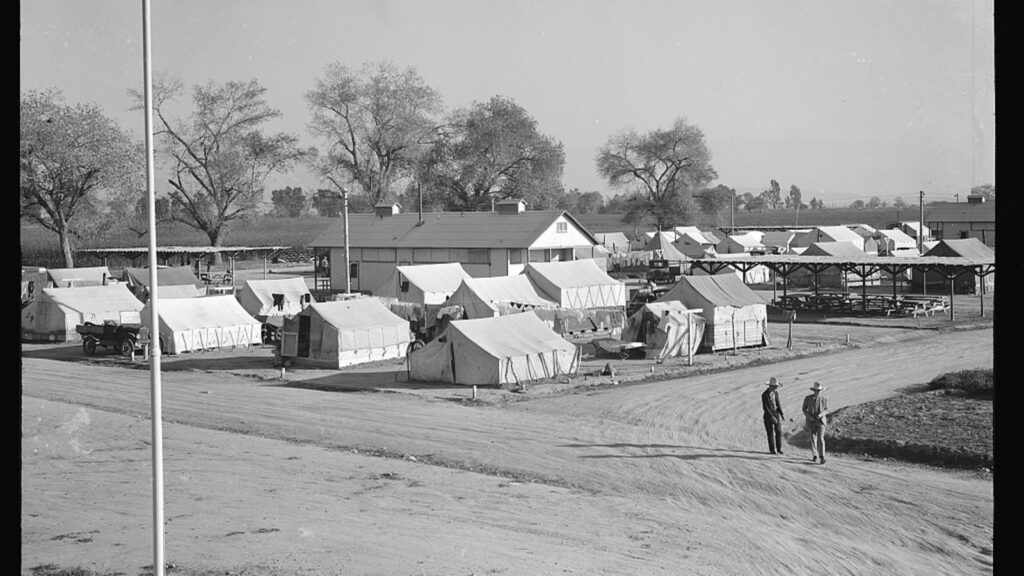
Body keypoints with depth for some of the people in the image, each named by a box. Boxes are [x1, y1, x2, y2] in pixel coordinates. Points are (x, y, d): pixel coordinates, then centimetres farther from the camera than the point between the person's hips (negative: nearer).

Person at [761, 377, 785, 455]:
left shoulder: (776, 392, 1)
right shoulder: (764, 395, -16)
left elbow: (778, 403, 9)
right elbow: (765, 407, -18)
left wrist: (781, 414, -1)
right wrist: (771, 416, -22)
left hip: (776, 413, 4)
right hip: (768, 415, -4)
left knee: (779, 431, 1)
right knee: (770, 433, 2)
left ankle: (779, 448, 11)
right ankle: (772, 449, 13)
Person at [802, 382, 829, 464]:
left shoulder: (824, 399, -3)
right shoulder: (807, 398, -3)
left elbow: (826, 410, 4)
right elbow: (804, 409, 3)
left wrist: (821, 414, -17)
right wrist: (809, 416, -14)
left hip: (820, 421, -1)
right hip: (811, 421, 1)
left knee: (820, 438, -12)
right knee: (813, 439, 7)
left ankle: (822, 457, -12)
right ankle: (814, 456, 21)